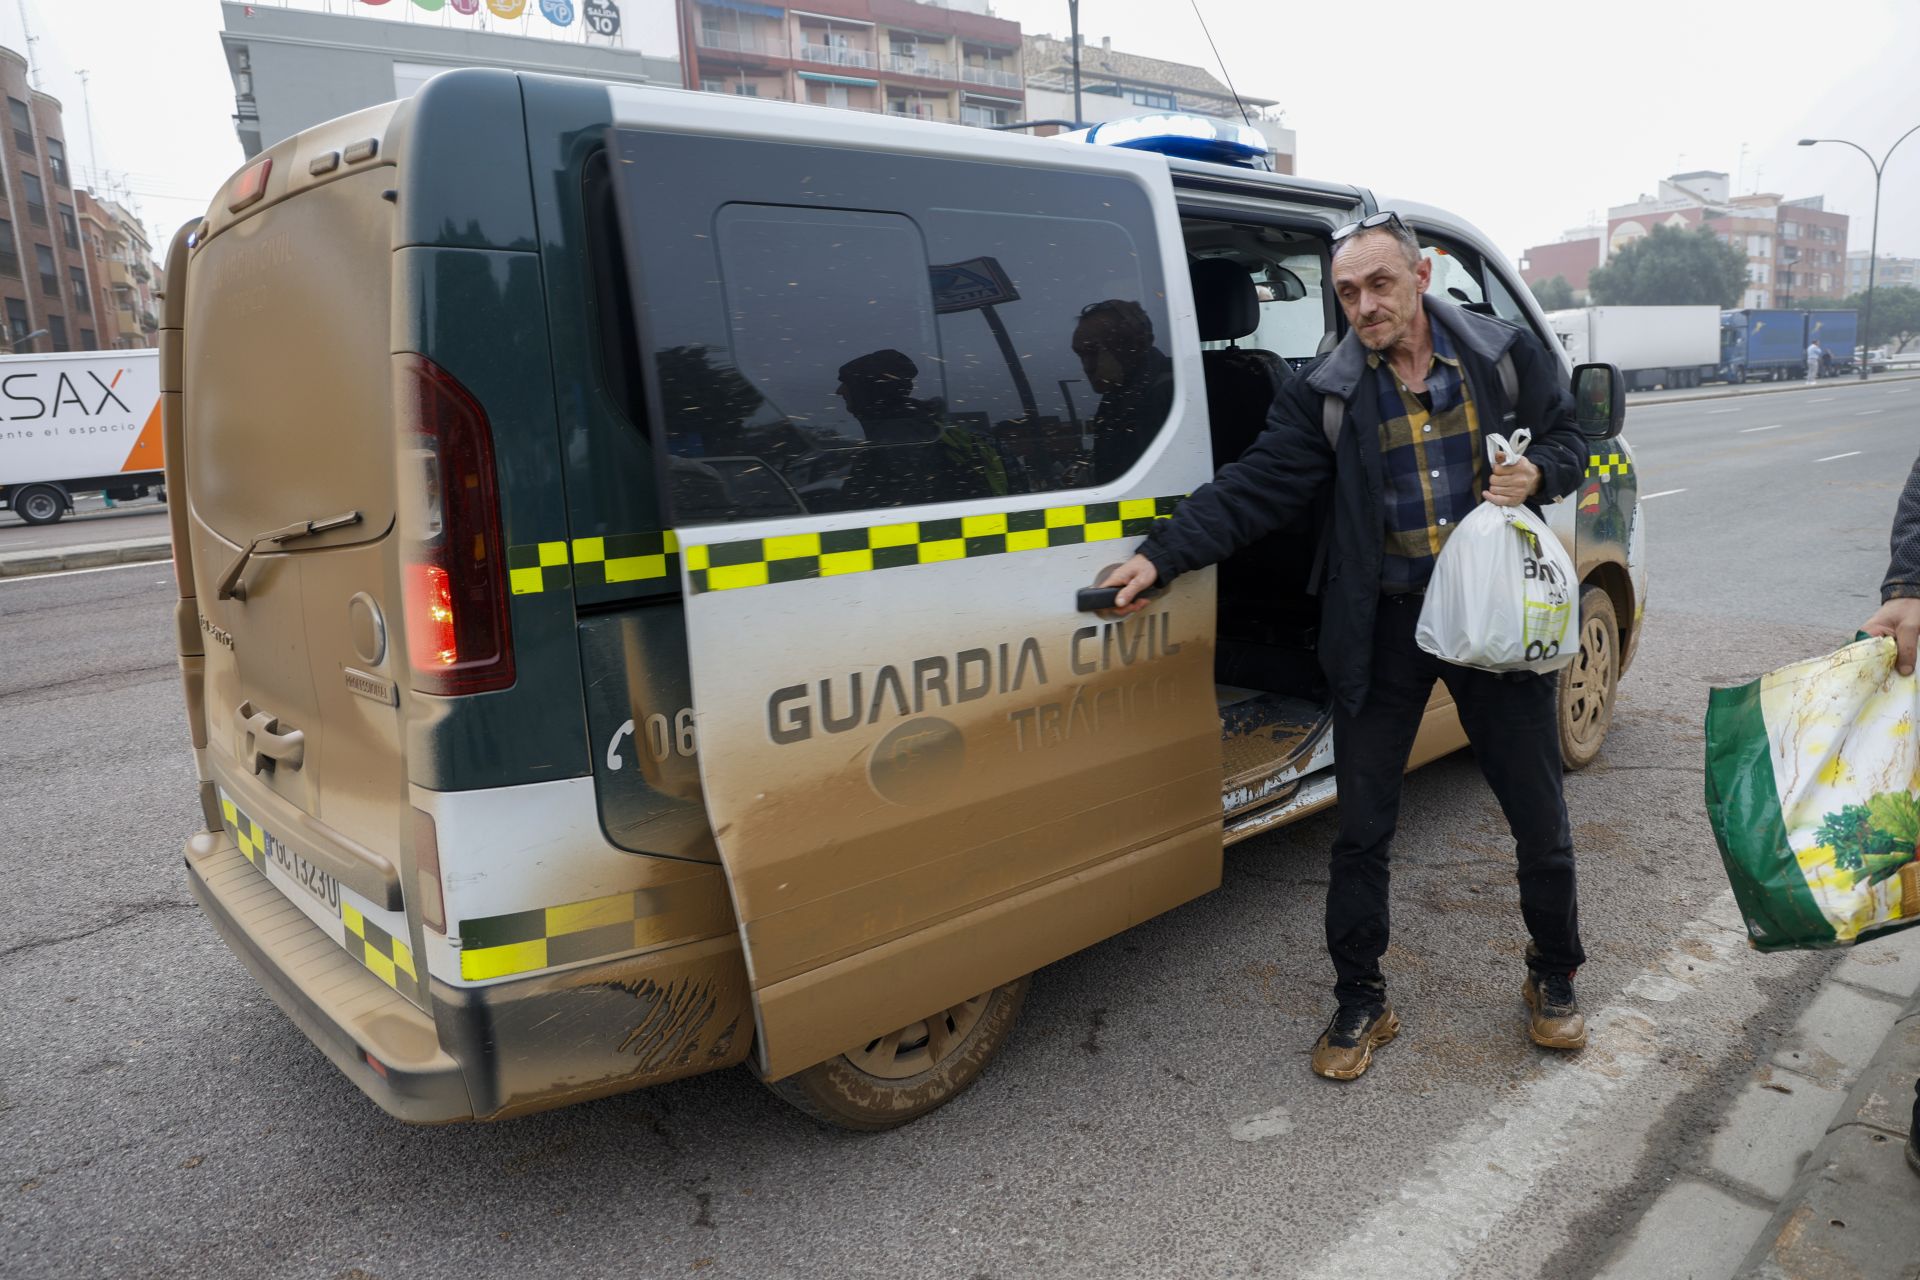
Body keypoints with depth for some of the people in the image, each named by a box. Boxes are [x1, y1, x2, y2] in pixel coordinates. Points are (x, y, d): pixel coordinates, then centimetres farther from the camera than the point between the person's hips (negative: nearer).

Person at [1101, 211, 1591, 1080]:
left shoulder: (1507, 355, 0)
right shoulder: (1324, 393, -3)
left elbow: (1567, 441, 12)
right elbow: (1252, 489, -10)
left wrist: (1537, 475, -12)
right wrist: (1162, 556, -23)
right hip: (1383, 628, 0)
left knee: (1540, 819, 12)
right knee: (1361, 829, 6)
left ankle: (1553, 981, 38)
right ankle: (1360, 1003, 24)